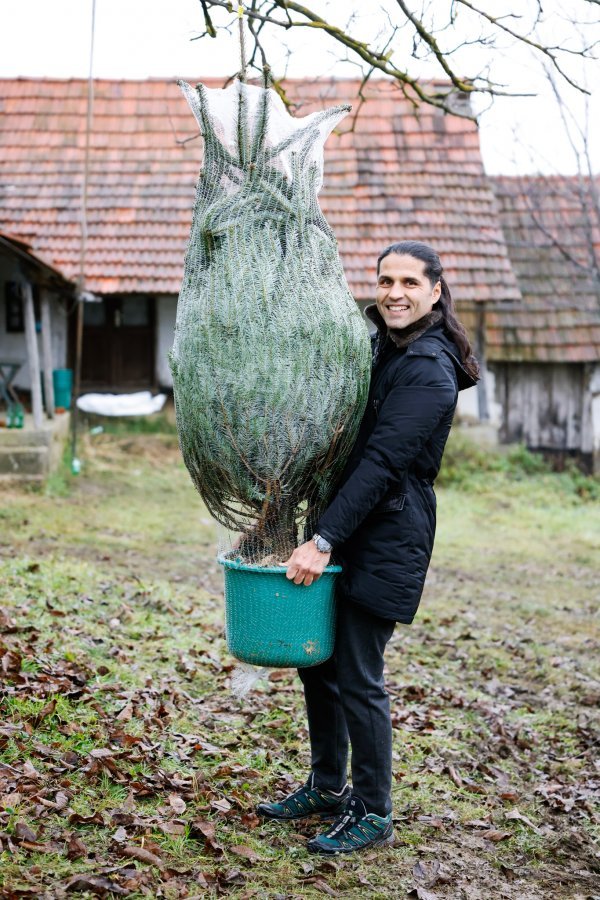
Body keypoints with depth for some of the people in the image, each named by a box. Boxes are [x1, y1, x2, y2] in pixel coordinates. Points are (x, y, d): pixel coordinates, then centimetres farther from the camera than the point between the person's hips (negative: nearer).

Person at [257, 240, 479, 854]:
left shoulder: (428, 369, -16)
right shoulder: (376, 347, 14)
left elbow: (382, 463, -23)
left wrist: (324, 542, -26)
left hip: (386, 542, -9)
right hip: (342, 531, 9)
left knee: (356, 676, -2)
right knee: (316, 660, 15)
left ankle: (373, 814, 15)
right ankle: (327, 786, 32)